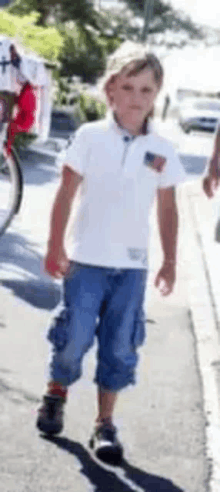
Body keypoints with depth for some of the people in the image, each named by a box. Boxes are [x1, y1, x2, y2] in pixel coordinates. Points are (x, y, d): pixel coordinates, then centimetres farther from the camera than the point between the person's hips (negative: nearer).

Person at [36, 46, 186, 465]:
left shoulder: (162, 151, 2)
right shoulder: (90, 136, -5)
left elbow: (167, 209, 9)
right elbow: (66, 194, -3)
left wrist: (170, 261, 9)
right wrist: (55, 247, -6)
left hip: (133, 265, 2)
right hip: (87, 259, -2)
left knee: (120, 348, 6)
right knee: (74, 337, 4)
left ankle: (105, 424, 17)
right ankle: (55, 395, 32)